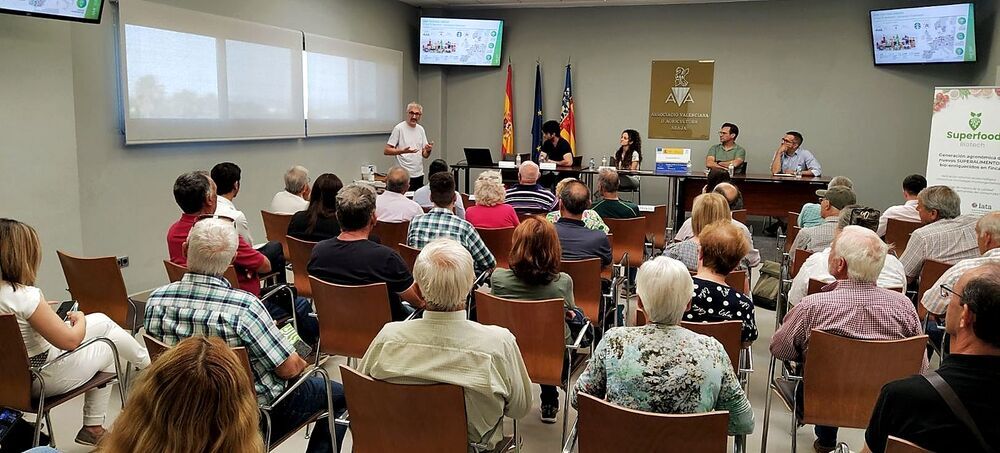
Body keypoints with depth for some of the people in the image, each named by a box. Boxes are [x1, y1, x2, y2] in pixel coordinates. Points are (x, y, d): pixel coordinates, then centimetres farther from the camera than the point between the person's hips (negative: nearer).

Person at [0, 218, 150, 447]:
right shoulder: (24, 295, -31)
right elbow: (70, 341, -24)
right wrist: (80, 319, -6)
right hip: (43, 379, -8)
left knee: (102, 321, 19)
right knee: (107, 349, 17)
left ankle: (146, 363, 35)